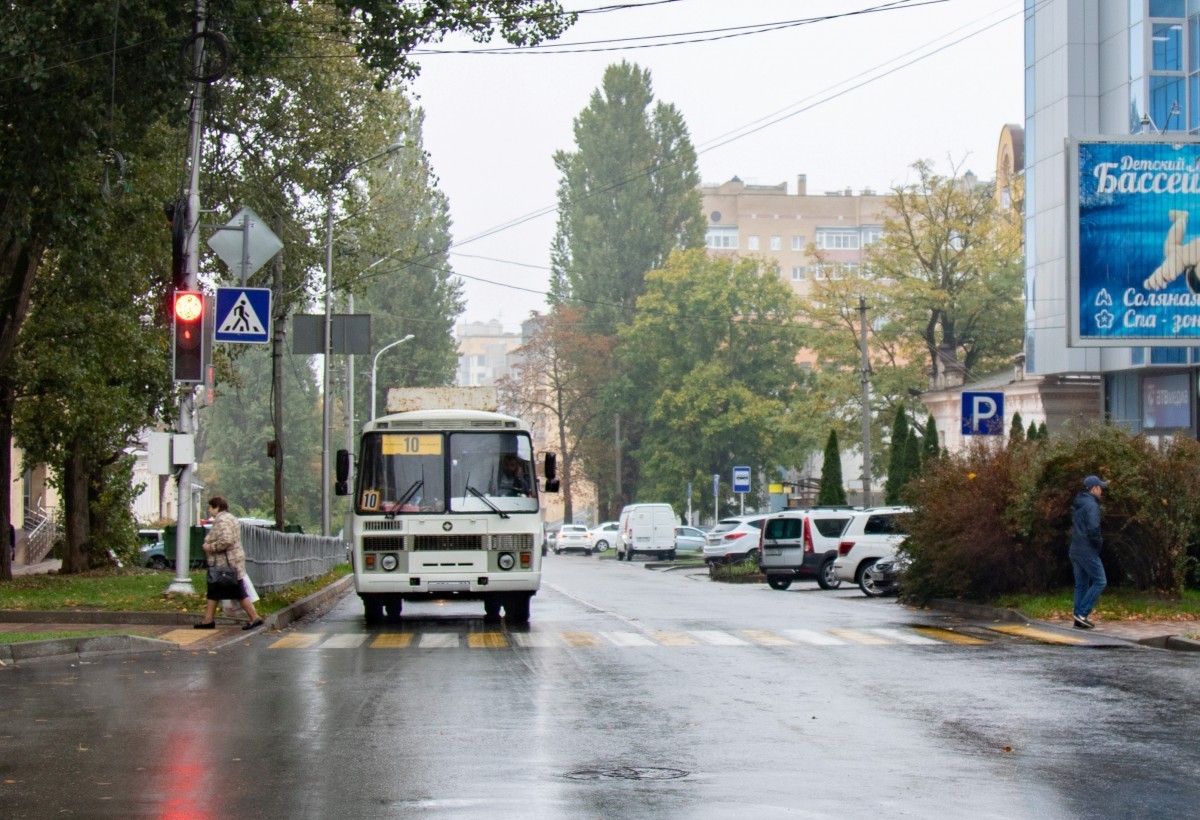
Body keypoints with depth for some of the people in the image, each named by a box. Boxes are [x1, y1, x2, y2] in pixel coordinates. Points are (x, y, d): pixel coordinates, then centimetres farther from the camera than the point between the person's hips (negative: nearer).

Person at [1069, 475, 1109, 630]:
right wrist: (1099, 542, -7)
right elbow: (1093, 529, -25)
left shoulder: (1079, 505, 15)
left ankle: (1079, 619, 9)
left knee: (1081, 585, 10)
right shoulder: (1092, 505, -14)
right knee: (1100, 582, -3)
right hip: (1088, 551, -9)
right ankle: (1082, 614, -9)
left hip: (1075, 550, 9)